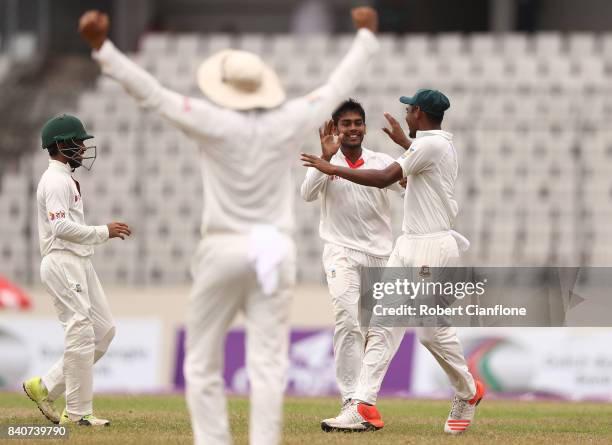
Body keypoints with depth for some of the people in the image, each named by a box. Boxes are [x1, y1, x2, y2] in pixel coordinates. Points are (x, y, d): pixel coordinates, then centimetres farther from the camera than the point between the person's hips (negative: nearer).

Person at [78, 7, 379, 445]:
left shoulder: (214, 123, -11)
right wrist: (367, 37, 25)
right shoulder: (289, 122, -1)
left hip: (224, 249, -3)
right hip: (277, 253, 3)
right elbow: (339, 86, 12)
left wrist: (101, 47, -19)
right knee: (268, 366, 0)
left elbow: (152, 93, -17)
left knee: (203, 366, 6)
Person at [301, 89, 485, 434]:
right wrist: (404, 142, 47)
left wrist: (332, 169, -19)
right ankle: (364, 406, -7)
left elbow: (385, 178, -23)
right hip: (408, 247, 10)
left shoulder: (431, 145, -15)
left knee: (434, 330, -4)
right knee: (383, 324, -1)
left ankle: (468, 393, 19)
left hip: (431, 248, -10)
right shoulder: (443, 143, 16)